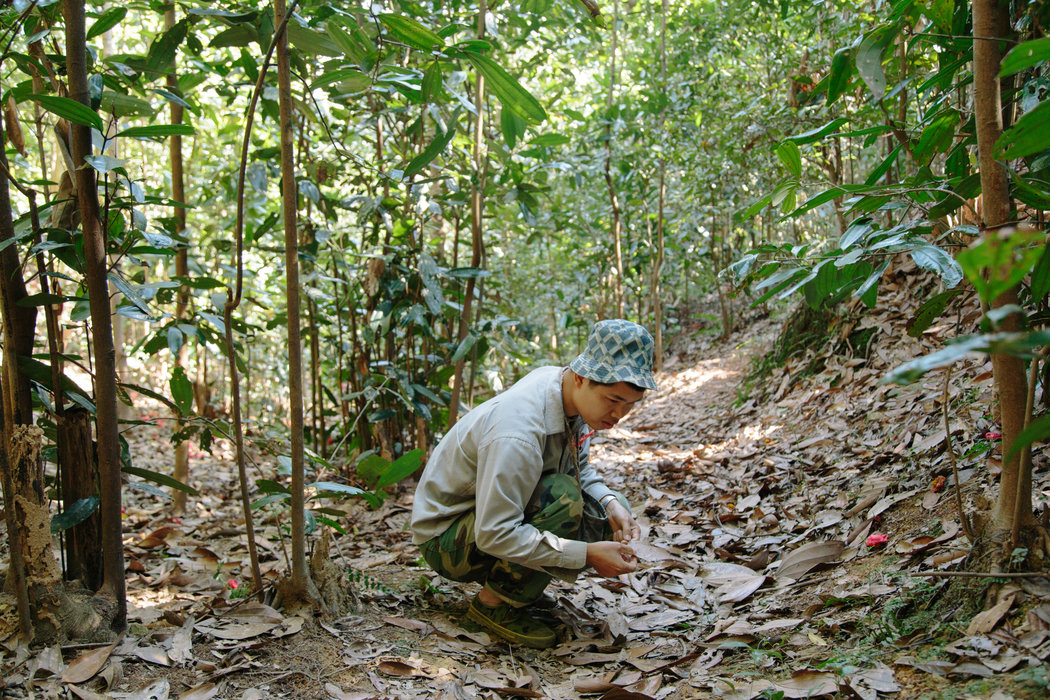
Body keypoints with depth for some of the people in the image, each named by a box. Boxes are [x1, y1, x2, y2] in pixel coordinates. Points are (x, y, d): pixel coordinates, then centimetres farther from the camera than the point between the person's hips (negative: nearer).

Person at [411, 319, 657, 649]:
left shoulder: (575, 396, -9)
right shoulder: (518, 434, -36)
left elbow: (579, 467, 7)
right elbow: (494, 535, -35)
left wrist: (610, 503, -14)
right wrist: (587, 554, -32)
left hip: (505, 513, 8)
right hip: (446, 538, -8)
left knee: (613, 512, -5)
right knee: (562, 497, -31)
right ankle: (493, 603, -12)